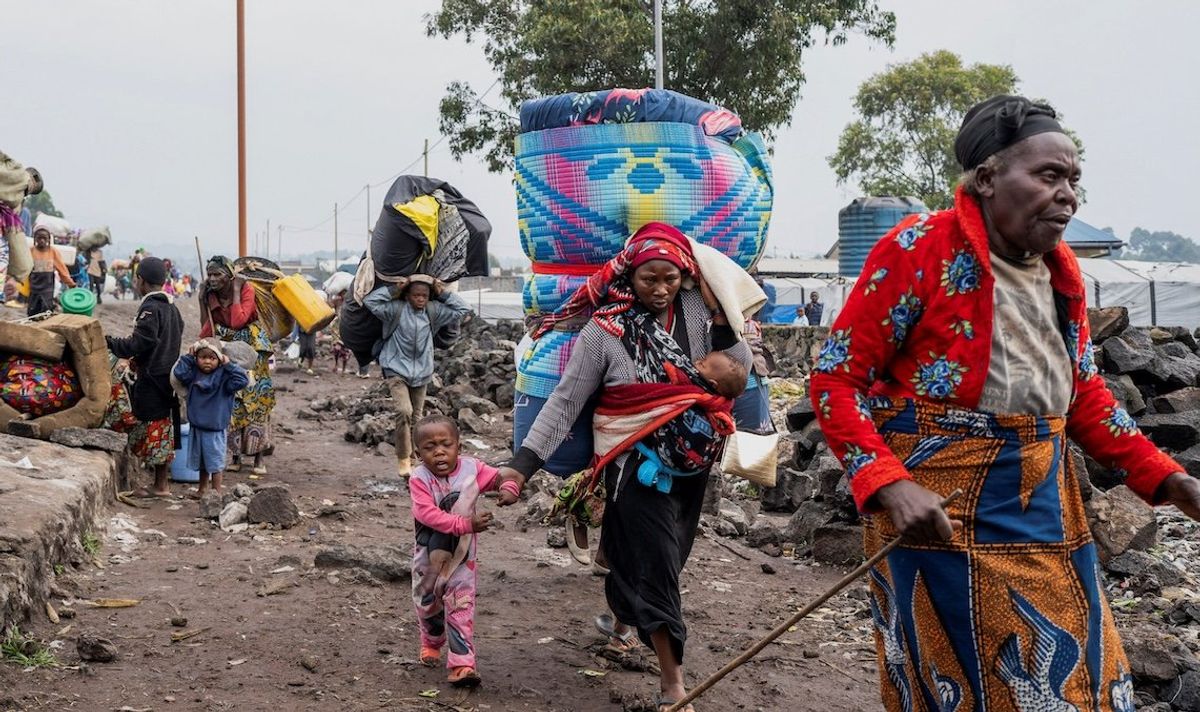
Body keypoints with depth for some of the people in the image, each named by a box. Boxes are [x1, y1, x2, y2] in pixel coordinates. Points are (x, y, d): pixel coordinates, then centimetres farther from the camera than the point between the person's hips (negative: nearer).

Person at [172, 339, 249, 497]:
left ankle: (216, 491, 14)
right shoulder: (193, 374, 1)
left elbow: (242, 381, -22)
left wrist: (229, 365, -20)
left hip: (215, 430, -5)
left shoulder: (223, 376, -12)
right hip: (197, 427, 5)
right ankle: (203, 489, 34)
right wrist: (188, 357, -8)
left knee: (215, 462, 3)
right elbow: (179, 372, -11)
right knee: (200, 461, 19)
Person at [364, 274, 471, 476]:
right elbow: (370, 301, -14)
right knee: (404, 411, -22)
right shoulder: (397, 309, -8)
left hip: (421, 373, 4)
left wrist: (443, 293, -1)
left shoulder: (433, 311, 2)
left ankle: (413, 458, 22)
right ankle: (403, 459, -12)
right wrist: (393, 289, -15)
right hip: (397, 370, -4)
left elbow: (463, 309, 5)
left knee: (416, 418, 10)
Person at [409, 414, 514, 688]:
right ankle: (432, 642, 48)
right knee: (427, 602, 20)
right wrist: (466, 524, -36)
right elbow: (427, 514, -30)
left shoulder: (472, 469, -12)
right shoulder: (419, 478, -21)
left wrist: (509, 488, -24)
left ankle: (463, 662, -2)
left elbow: (501, 477, 1)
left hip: (461, 555, 0)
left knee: (461, 605, -5)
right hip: (429, 555, 0)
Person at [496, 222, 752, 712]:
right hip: (639, 465, -4)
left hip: (692, 464, 4)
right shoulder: (605, 330, -10)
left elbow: (740, 368, -5)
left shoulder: (698, 310, -1)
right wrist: (521, 466, -19)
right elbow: (565, 402, -11)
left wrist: (718, 312, -12)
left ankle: (620, 620, 49)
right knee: (654, 561, -5)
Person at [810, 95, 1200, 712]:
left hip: (1046, 509, 7)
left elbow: (1082, 390, 17)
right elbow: (835, 381, -13)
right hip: (939, 509, -7)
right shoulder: (919, 249, -13)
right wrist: (891, 486, -25)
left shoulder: (1061, 268, 7)